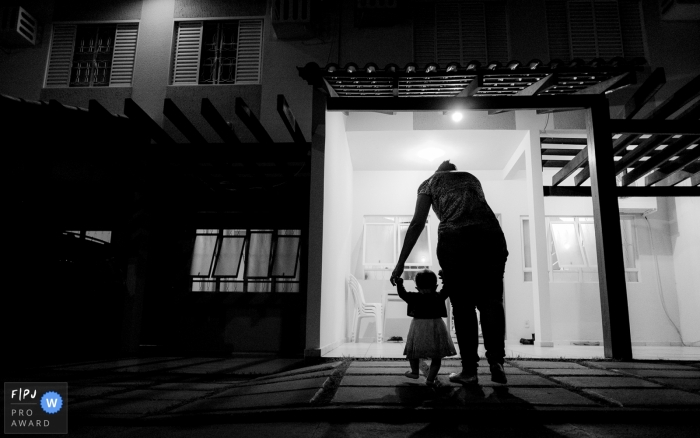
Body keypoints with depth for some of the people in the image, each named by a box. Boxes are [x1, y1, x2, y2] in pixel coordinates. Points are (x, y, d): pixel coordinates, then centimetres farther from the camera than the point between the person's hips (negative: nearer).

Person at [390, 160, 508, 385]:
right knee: (490, 300, 8)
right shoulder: (472, 178, 33)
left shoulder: (430, 182, 24)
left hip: (455, 238, -2)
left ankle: (469, 370, 4)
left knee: (463, 306, 5)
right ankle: (496, 360, -6)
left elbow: (417, 224, 14)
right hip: (491, 234, 3)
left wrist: (400, 263, 13)